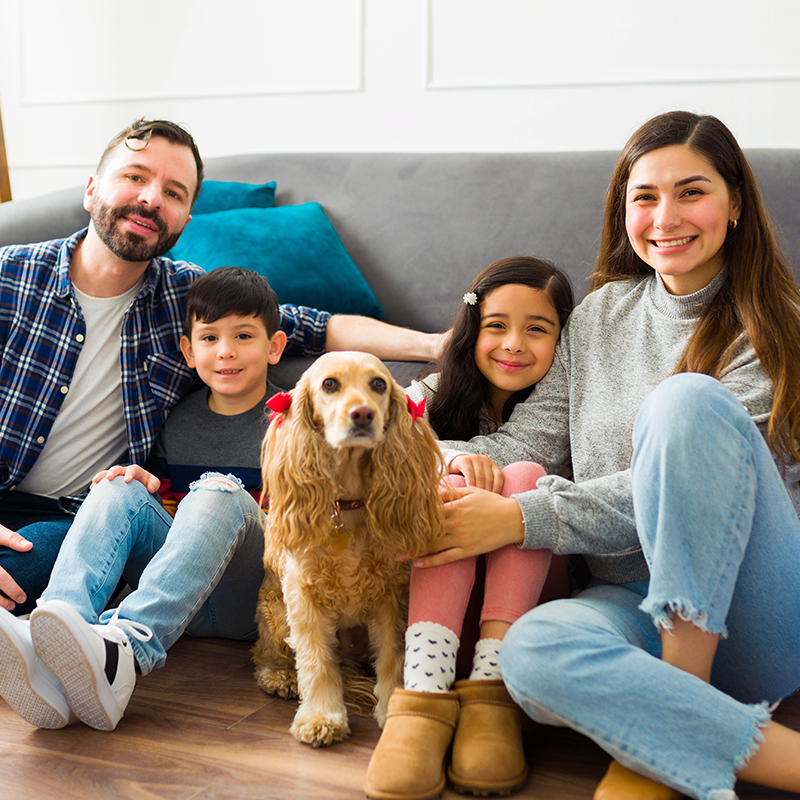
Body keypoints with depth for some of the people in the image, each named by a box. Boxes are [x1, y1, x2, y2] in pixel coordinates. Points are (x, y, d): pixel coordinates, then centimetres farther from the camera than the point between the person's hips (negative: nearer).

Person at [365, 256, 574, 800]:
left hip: (533, 586, 0)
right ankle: (425, 688, -42)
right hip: (438, 585, 1)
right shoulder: (433, 397, 4)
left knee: (526, 476, -24)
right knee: (455, 482, -26)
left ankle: (490, 684, -36)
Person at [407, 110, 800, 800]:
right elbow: (526, 441, 7)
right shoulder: (601, 313, 14)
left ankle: (674, 723, -22)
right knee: (532, 651, -32)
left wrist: (522, 519, -18)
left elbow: (694, 482, -13)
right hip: (634, 603, 3)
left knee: (688, 400, -29)